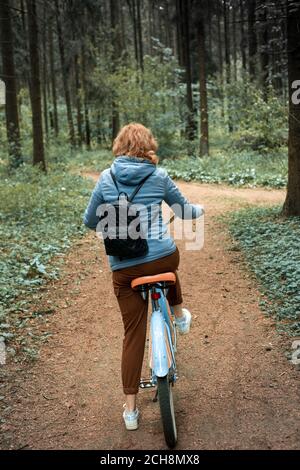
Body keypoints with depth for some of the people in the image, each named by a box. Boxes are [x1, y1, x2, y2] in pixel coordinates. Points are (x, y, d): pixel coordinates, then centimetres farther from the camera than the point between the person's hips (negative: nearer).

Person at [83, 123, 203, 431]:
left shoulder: (106, 178, 3)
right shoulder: (158, 176, 0)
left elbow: (89, 221, 11)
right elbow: (184, 211, 13)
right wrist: (199, 210, 36)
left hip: (124, 268, 1)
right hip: (163, 258, 0)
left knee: (133, 335, 10)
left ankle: (130, 409, 15)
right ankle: (180, 316, 52)